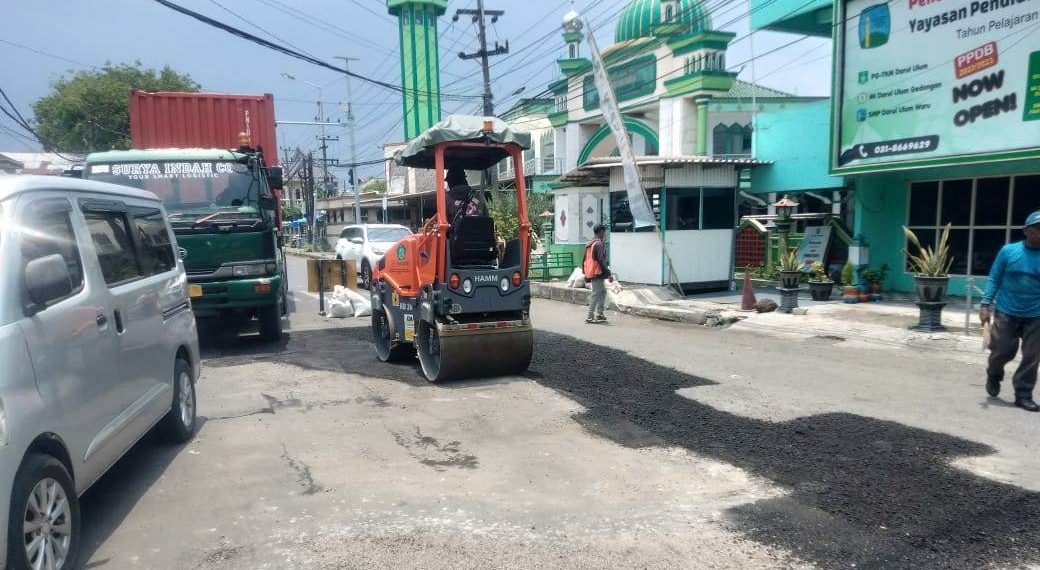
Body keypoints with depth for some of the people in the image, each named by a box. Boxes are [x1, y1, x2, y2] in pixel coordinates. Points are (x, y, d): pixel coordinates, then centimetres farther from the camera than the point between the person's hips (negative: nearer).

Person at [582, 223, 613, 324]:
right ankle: (590, 316, -3)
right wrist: (608, 274, -18)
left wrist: (585, 273, 23)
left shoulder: (588, 244, 14)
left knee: (603, 291, 18)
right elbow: (601, 260, -20)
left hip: (590, 273, 9)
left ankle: (599, 314, 17)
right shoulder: (599, 244, -15)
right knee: (596, 294, -5)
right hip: (598, 274, -9)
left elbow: (584, 260, 18)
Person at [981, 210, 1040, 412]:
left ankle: (1023, 395, 15)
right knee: (1002, 351, 3)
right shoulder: (1008, 251, -4)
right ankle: (993, 377, 33)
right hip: (1006, 313, -1)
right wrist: (985, 304, -8)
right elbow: (994, 279, 0)